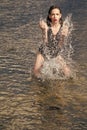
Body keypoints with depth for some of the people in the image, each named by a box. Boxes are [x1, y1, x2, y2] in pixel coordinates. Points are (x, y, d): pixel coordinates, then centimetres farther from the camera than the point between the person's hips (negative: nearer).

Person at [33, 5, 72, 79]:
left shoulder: (63, 28, -12)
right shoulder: (46, 25, -16)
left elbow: (60, 46, -15)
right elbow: (45, 42, -24)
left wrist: (63, 36, -34)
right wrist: (44, 29, -37)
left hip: (56, 53, 2)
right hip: (44, 52, -2)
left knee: (67, 73, -7)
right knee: (36, 72, -13)